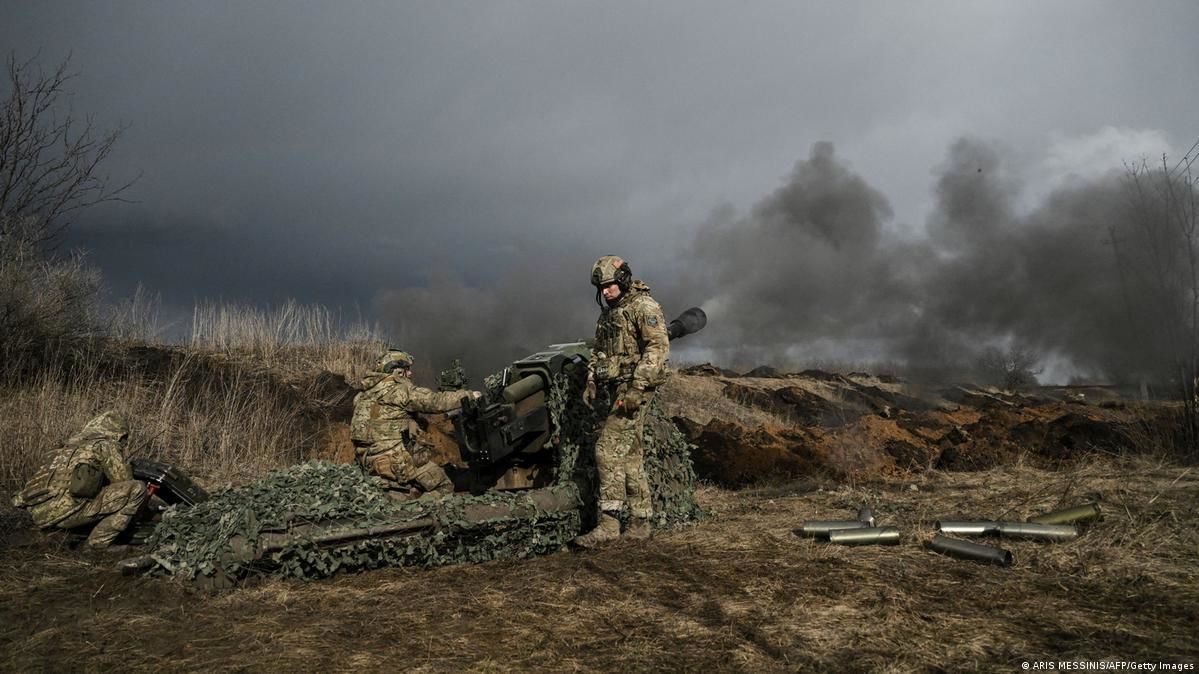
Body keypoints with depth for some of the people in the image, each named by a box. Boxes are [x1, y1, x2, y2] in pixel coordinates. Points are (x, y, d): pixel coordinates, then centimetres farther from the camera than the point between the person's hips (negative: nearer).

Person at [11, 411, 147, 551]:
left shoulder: (72, 444, 25)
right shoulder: (107, 445, 2)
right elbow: (124, 481, 5)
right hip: (63, 511, -9)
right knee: (137, 489, -8)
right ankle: (99, 543, -5)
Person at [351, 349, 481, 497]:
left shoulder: (365, 394, 15)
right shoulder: (398, 389, -9)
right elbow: (435, 401, -9)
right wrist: (469, 395, 0)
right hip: (394, 460, -9)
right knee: (444, 487, -2)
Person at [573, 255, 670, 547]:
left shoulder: (643, 307, -10)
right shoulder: (607, 313, 18)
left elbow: (658, 347, -19)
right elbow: (599, 351, 27)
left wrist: (637, 388, -24)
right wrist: (591, 380, 12)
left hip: (636, 388, -9)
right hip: (618, 389, 9)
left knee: (609, 449, -15)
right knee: (631, 456, 9)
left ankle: (609, 522, -12)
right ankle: (640, 523, 15)